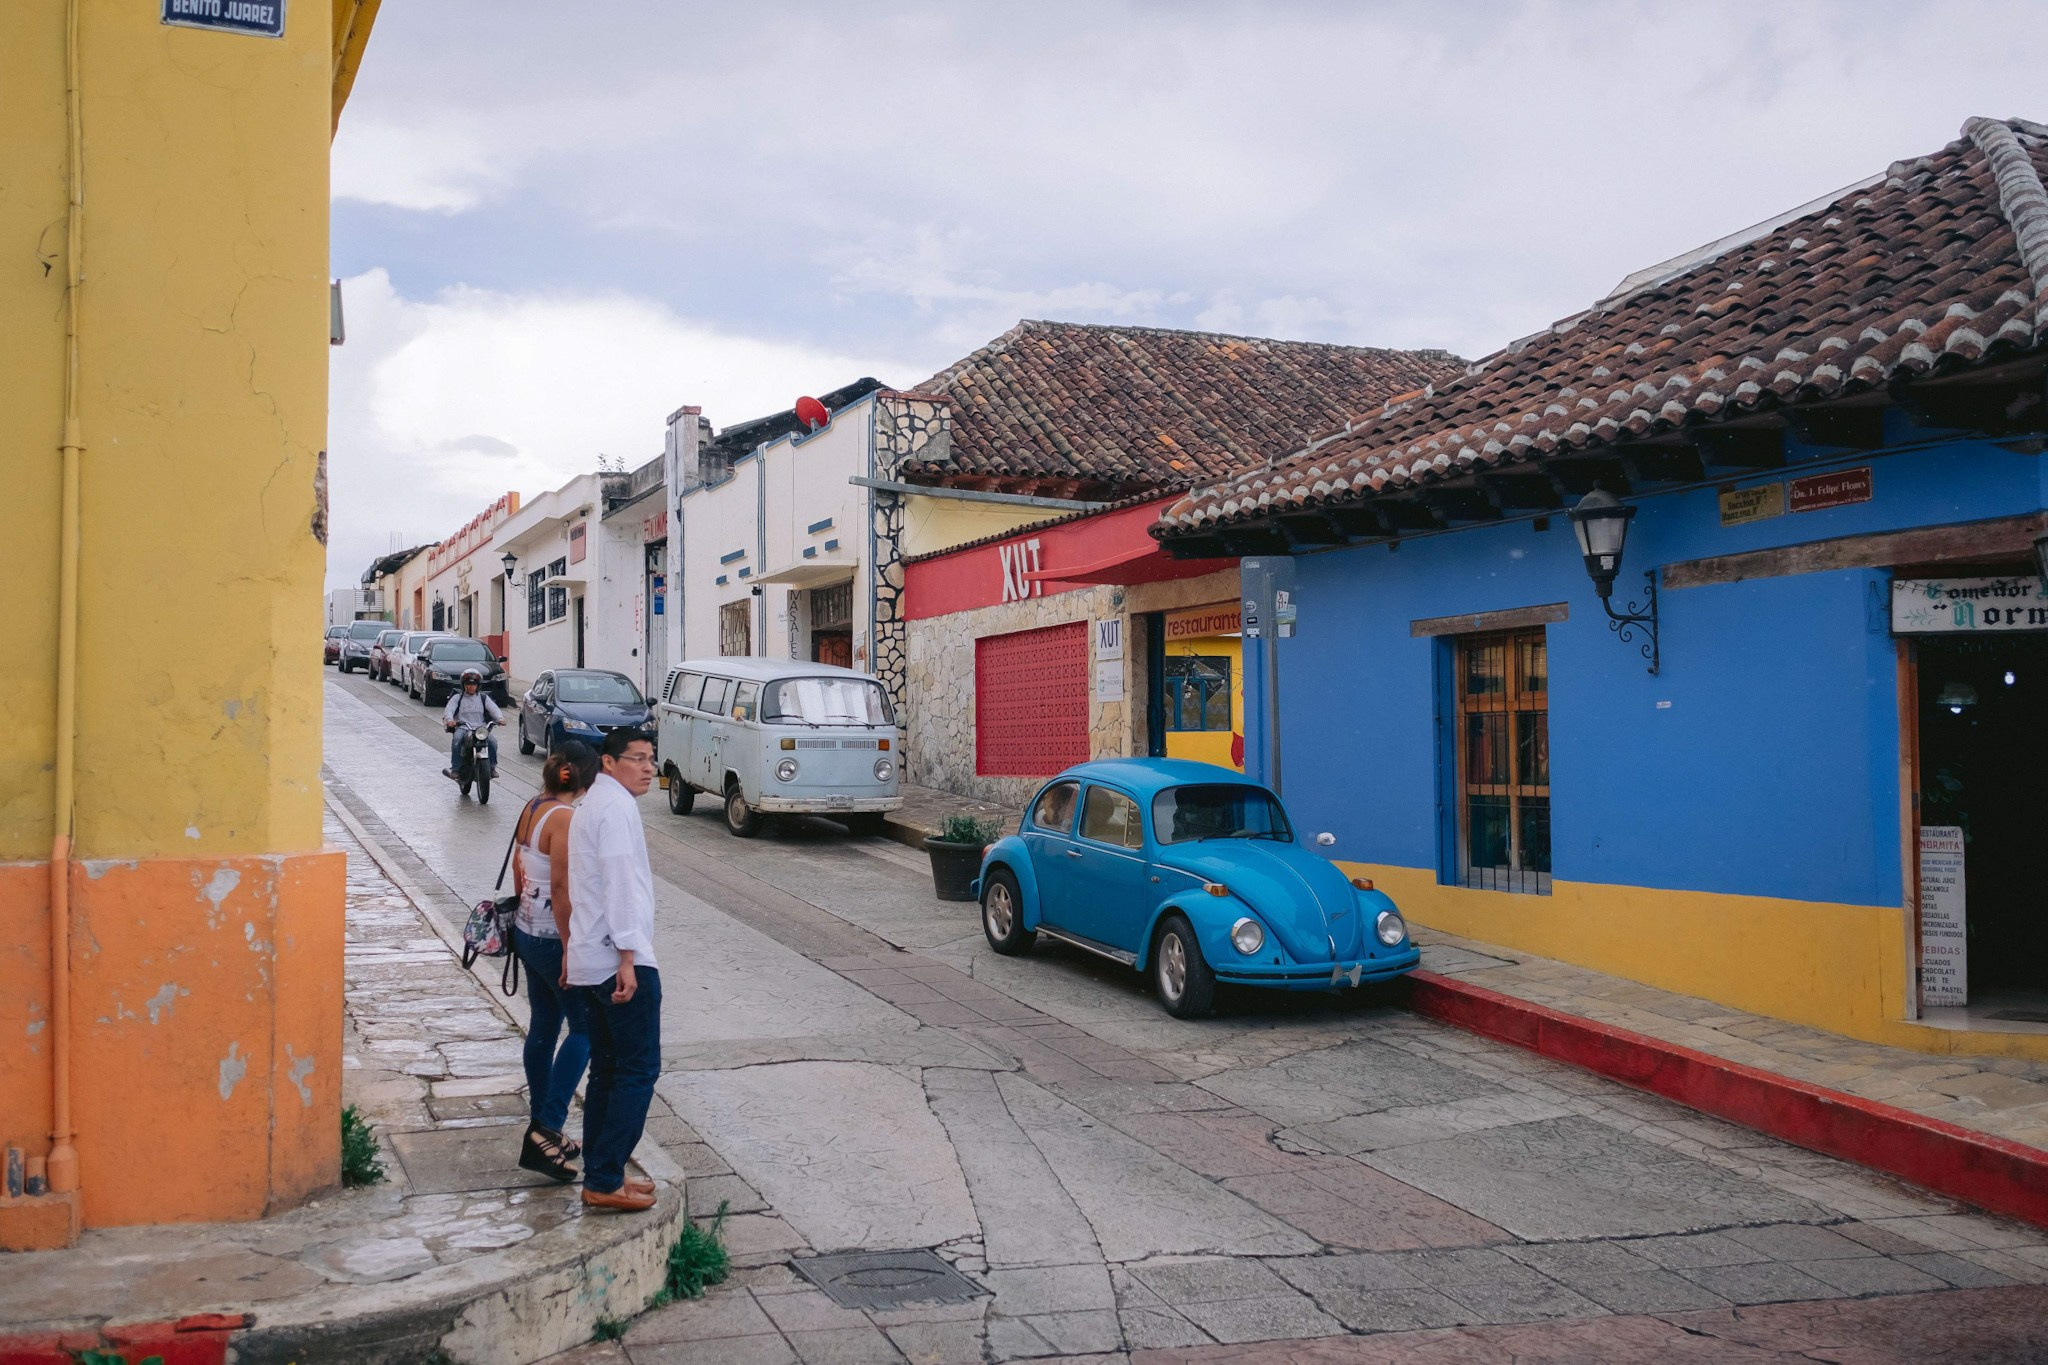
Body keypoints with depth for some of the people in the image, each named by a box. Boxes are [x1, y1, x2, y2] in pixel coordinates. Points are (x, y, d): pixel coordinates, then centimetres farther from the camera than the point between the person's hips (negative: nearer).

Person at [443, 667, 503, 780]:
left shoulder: (483, 698, 17)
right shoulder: (457, 698, 14)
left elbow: (493, 708, 2)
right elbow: (449, 709, -2)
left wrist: (500, 718, -21)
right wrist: (449, 719, -26)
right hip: (462, 727, -1)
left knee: (493, 741, -27)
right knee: (457, 740, -34)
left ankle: (492, 767, -11)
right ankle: (455, 769, -29)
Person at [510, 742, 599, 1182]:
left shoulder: (532, 809, 6)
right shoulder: (566, 818, -21)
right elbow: (561, 889, -23)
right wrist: (571, 949, -19)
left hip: (527, 930, 9)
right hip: (553, 939, -9)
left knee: (544, 1026, 15)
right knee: (585, 1029, 0)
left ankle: (542, 1132, 24)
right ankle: (545, 1128, -7)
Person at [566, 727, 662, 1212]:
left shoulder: (592, 804, 20)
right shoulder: (616, 806, -13)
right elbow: (620, 884, -20)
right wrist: (628, 957, -23)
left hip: (590, 959, 10)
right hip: (619, 958, -10)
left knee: (607, 1070, 14)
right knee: (639, 1069, -6)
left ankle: (600, 1174, 18)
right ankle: (605, 1181, -6)